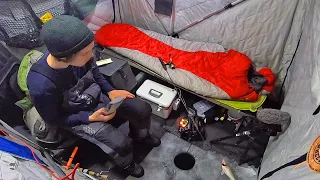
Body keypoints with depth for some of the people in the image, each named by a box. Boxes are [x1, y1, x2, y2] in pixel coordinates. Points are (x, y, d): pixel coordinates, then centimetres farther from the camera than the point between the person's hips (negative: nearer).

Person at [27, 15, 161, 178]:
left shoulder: (78, 54, -23)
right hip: (77, 116, -4)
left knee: (143, 110, 0)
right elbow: (54, 119, -17)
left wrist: (110, 91, -8)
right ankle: (126, 164, 21)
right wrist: (90, 118, -22)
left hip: (96, 95, 5)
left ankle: (140, 135, 34)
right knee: (121, 144, -17)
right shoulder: (41, 86, -36)